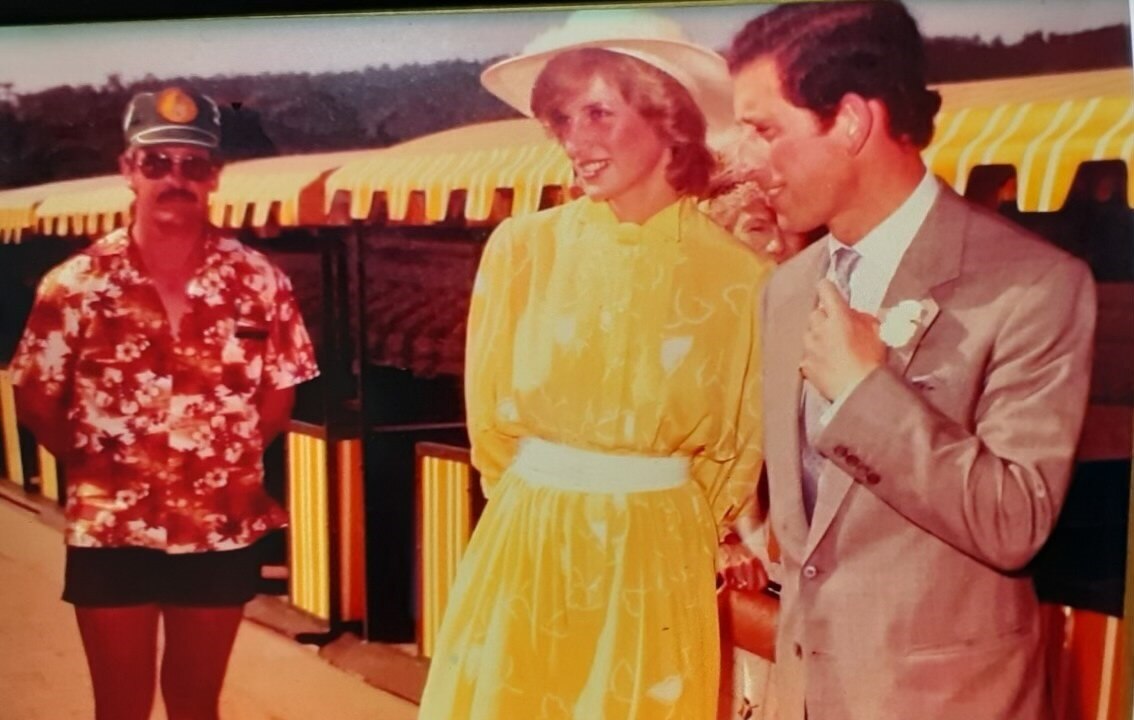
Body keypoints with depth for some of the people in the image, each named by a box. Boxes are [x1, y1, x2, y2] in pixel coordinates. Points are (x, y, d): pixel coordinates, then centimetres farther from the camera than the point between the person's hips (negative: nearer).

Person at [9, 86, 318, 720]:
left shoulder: (260, 281, -5)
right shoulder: (76, 285, -8)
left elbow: (279, 396, 3)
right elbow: (37, 401, 0)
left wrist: (227, 464, 0)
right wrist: (96, 466, 1)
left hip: (223, 529, 1)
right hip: (112, 529, -1)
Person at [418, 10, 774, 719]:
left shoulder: (741, 274, -6)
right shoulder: (521, 248, -4)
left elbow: (741, 441, 7)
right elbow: (491, 417, 7)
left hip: (659, 559, -1)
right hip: (528, 546, 1)